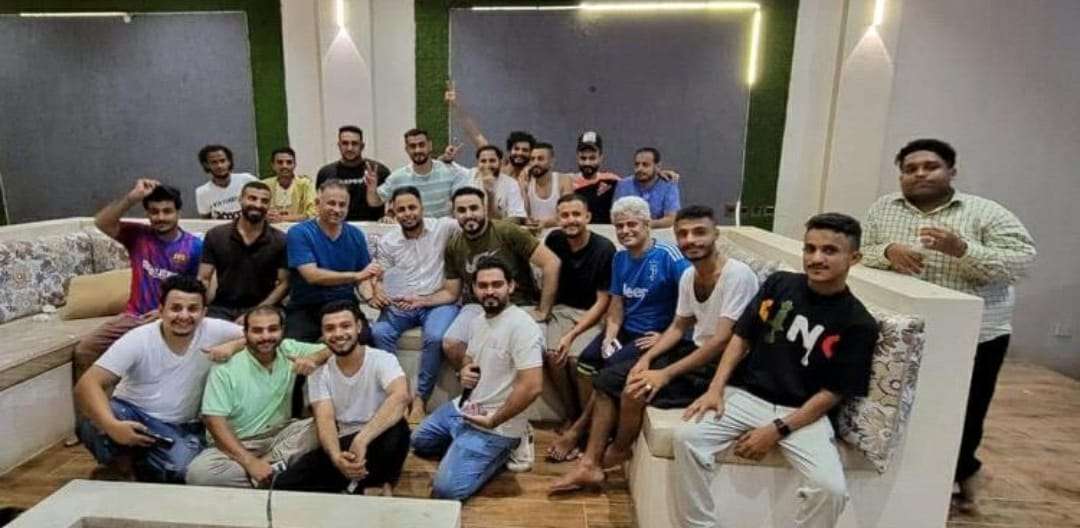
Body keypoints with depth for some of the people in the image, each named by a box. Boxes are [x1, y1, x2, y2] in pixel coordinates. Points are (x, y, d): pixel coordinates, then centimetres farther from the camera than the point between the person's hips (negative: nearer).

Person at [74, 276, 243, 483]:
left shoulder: (213, 332, -14)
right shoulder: (137, 340, -17)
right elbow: (86, 385, -22)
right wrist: (112, 425, -38)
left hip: (179, 428, 0)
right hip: (131, 413, 0)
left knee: (180, 468, -29)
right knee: (92, 425, -32)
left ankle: (138, 461, 6)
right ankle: (121, 457, 4)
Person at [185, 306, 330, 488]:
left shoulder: (289, 350, -2)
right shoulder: (225, 368, -12)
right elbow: (214, 421, -17)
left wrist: (313, 359, -25)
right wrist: (250, 461, -27)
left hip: (281, 437, 2)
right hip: (237, 444, -2)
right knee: (198, 472, -30)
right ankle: (273, 476, -17)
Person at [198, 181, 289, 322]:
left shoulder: (280, 241, 1)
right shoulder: (215, 236, 7)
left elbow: (284, 283, -2)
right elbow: (203, 279, 7)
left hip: (261, 310, -1)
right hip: (221, 309, 2)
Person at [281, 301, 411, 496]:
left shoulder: (382, 360, -13)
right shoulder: (319, 374, 0)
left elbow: (400, 396, -33)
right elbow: (325, 420, -13)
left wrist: (361, 440, -41)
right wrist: (336, 456, -34)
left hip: (376, 443, -2)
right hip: (343, 445, 3)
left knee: (396, 430, -36)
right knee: (287, 484, -16)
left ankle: (354, 486, -12)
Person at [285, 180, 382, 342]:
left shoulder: (356, 235, 7)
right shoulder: (298, 233, -6)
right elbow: (312, 275, -18)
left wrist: (370, 296, -13)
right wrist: (356, 275, -26)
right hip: (305, 309, -2)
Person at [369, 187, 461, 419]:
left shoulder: (443, 227, 2)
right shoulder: (387, 242, 13)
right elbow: (380, 277, 14)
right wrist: (375, 293, -8)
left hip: (439, 302, -3)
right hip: (401, 304, 3)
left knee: (435, 337, -32)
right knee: (379, 333, -26)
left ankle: (420, 398, -14)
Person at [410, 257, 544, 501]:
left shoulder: (521, 326, -23)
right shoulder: (478, 321, 6)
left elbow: (532, 387, -29)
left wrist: (493, 421, -20)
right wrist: (464, 372, -3)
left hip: (494, 427, -9)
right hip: (463, 407, 9)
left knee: (446, 489, -15)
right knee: (418, 442, 24)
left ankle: (502, 448, 3)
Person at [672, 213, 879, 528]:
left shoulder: (858, 324, -4)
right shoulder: (779, 284, 4)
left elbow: (833, 392, -6)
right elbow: (742, 337, 8)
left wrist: (777, 430, -14)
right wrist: (716, 388, -5)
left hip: (803, 413, -1)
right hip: (745, 396, 2)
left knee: (831, 489, -24)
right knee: (687, 436, -21)